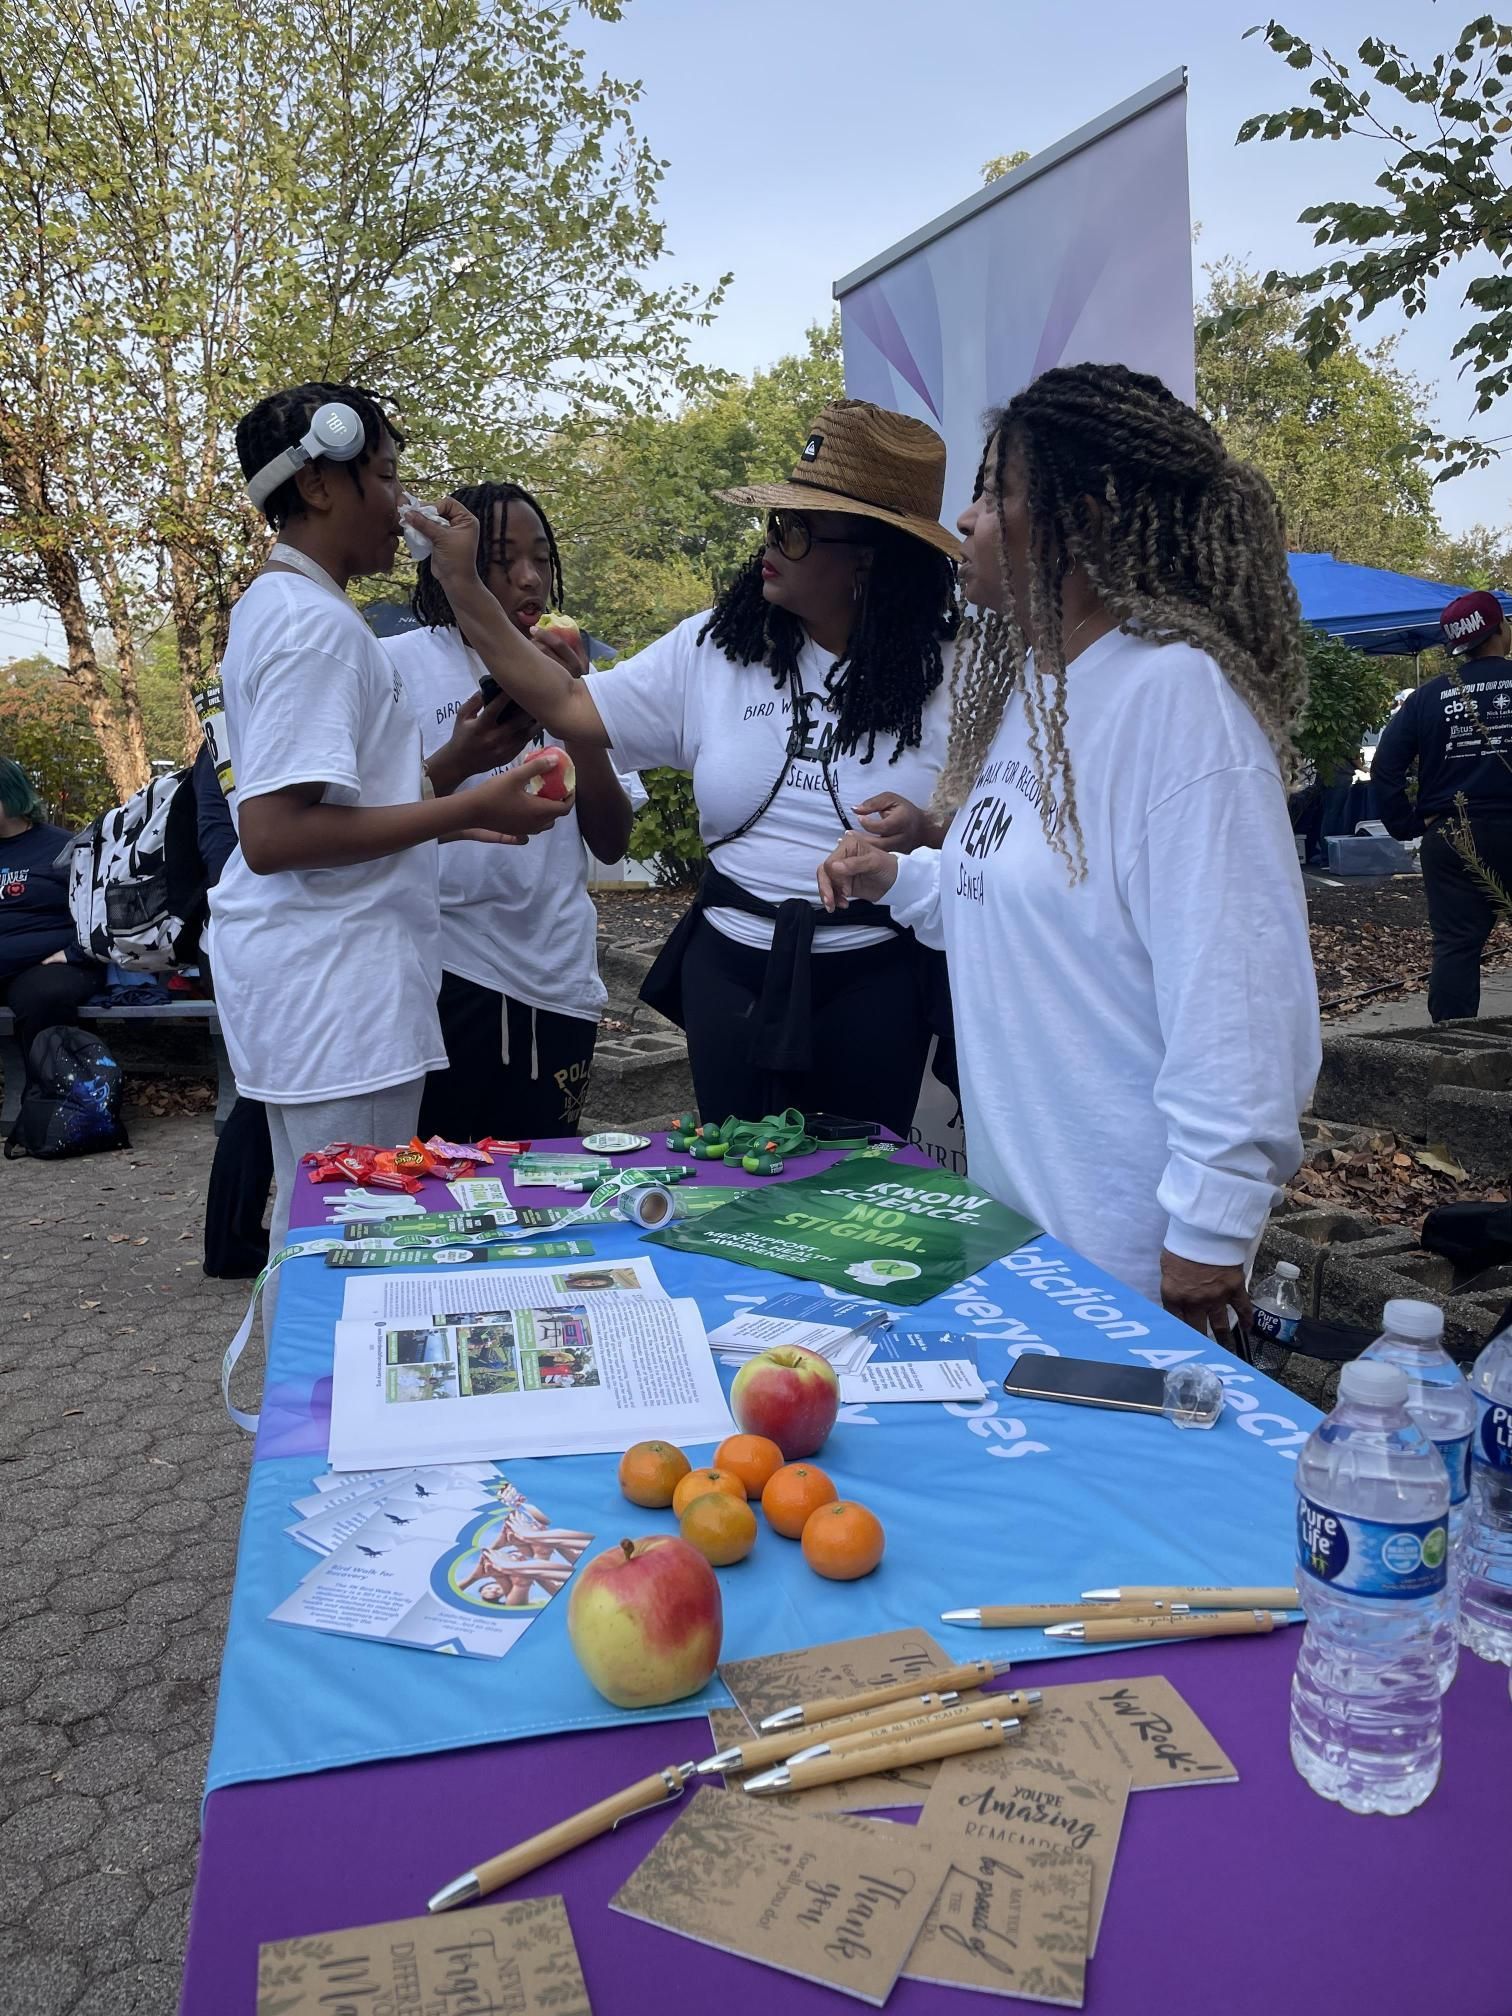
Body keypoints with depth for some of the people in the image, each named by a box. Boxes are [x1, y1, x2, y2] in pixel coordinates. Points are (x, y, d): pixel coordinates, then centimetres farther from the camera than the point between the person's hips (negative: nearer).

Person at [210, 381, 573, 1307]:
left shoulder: (277, 606, 18)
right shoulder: (316, 621, -14)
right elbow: (273, 834, -22)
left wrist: (452, 764, 11)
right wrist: (467, 809, -19)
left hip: (311, 974, 10)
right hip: (333, 981, -10)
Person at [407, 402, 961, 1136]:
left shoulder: (946, 676, -6)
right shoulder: (712, 648, 1)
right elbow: (570, 709, 0)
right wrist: (464, 586, -4)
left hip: (874, 978, -2)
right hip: (731, 969, 3)